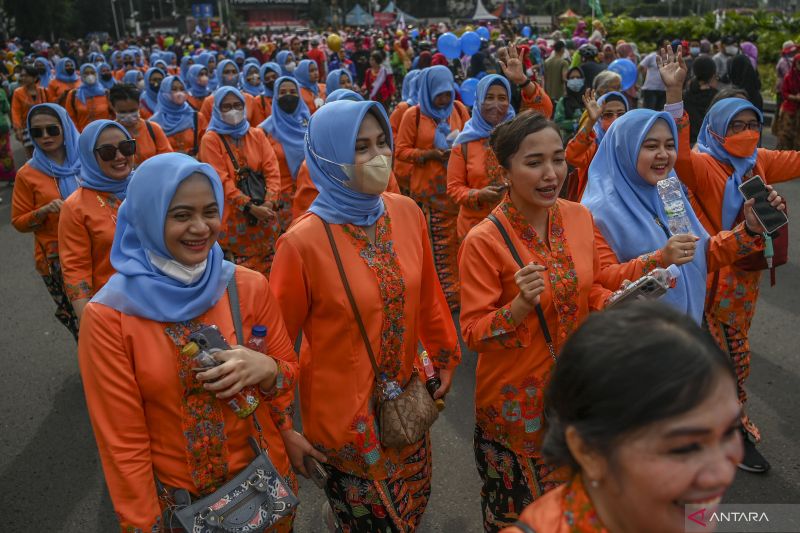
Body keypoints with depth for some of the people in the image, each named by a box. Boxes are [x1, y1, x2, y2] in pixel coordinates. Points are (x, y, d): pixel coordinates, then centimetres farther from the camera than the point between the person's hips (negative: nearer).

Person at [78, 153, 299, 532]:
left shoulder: (250, 287, -11)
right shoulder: (108, 315, -18)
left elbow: (289, 371, 0)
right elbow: (122, 443, -12)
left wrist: (266, 370, -21)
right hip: (176, 500, -2)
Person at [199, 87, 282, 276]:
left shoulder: (256, 135, 10)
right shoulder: (211, 139, -2)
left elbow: (272, 170, 1)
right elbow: (221, 181, -11)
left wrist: (269, 202, -15)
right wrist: (250, 207, -20)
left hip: (263, 215, 4)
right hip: (231, 217, -4)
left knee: (266, 271, 9)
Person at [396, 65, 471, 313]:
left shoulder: (459, 109, 7)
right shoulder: (414, 115, -2)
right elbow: (401, 151, -3)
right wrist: (430, 154, -16)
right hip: (430, 188, -3)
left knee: (460, 239, 3)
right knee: (439, 243, 2)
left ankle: (461, 288, 17)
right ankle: (446, 293, 12)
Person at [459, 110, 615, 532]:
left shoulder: (580, 218, -5)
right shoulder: (484, 241, -22)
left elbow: (587, 289, 8)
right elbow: (473, 332, -19)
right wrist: (520, 306, -37)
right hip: (515, 399, -5)